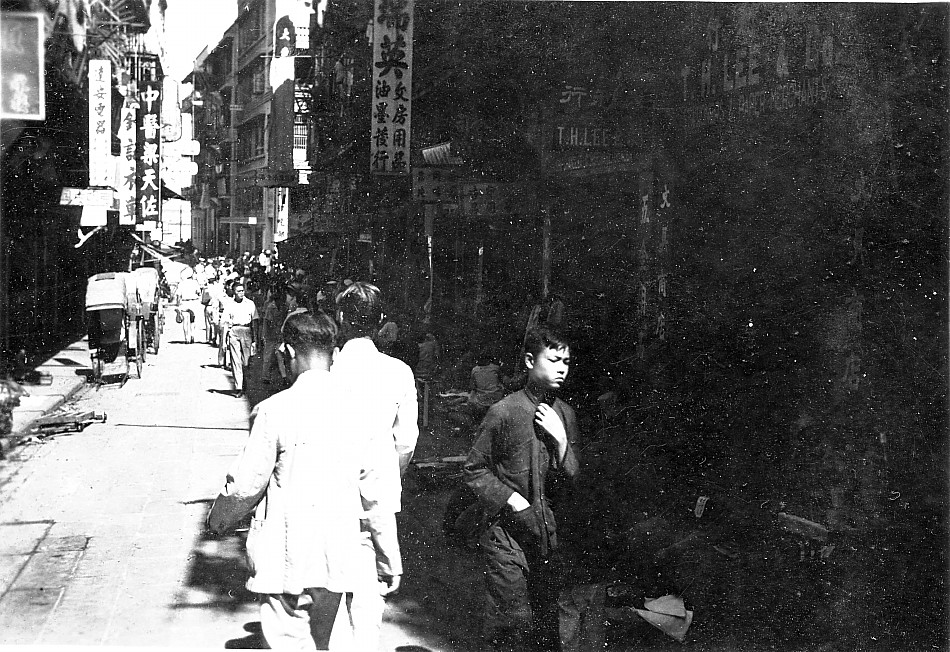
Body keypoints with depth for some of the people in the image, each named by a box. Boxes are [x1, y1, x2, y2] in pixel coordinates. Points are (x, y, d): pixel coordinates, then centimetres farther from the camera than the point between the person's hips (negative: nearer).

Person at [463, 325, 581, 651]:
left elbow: (566, 483, 6)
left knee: (547, 619, 12)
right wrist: (511, 499, -13)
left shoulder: (565, 415, 6)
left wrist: (561, 441, -10)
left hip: (546, 532, 5)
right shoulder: (504, 412, -11)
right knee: (514, 622, -2)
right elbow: (474, 469, -5)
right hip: (506, 531, -5)